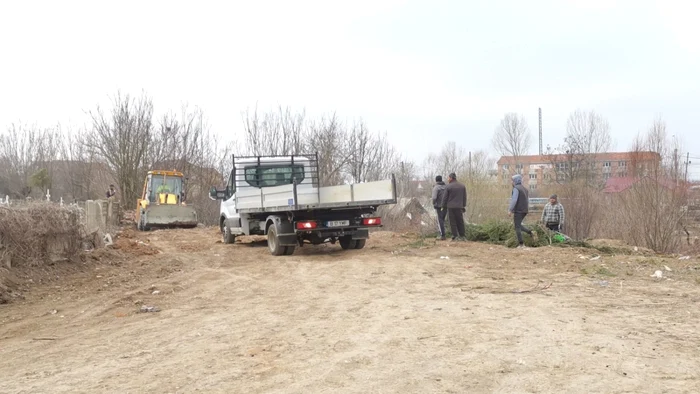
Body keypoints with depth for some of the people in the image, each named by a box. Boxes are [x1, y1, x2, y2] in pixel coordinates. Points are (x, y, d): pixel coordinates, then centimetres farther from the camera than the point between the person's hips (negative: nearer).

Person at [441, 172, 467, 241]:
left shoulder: (448, 187, -8)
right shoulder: (462, 186, 7)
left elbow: (445, 198, -5)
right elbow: (464, 197, 11)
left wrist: (443, 206, 4)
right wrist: (464, 206, 17)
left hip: (450, 207, -4)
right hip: (459, 207, 4)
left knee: (453, 222, 1)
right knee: (460, 222, 12)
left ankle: (455, 236, -2)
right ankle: (462, 236, 13)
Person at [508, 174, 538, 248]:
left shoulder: (516, 188, -11)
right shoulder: (525, 189, 16)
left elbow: (514, 200, -20)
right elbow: (528, 201, 19)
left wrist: (510, 210, -17)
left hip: (518, 211, -8)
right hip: (524, 211, 8)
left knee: (517, 227, -2)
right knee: (518, 225, 20)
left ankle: (521, 244, -5)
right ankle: (531, 232, 2)